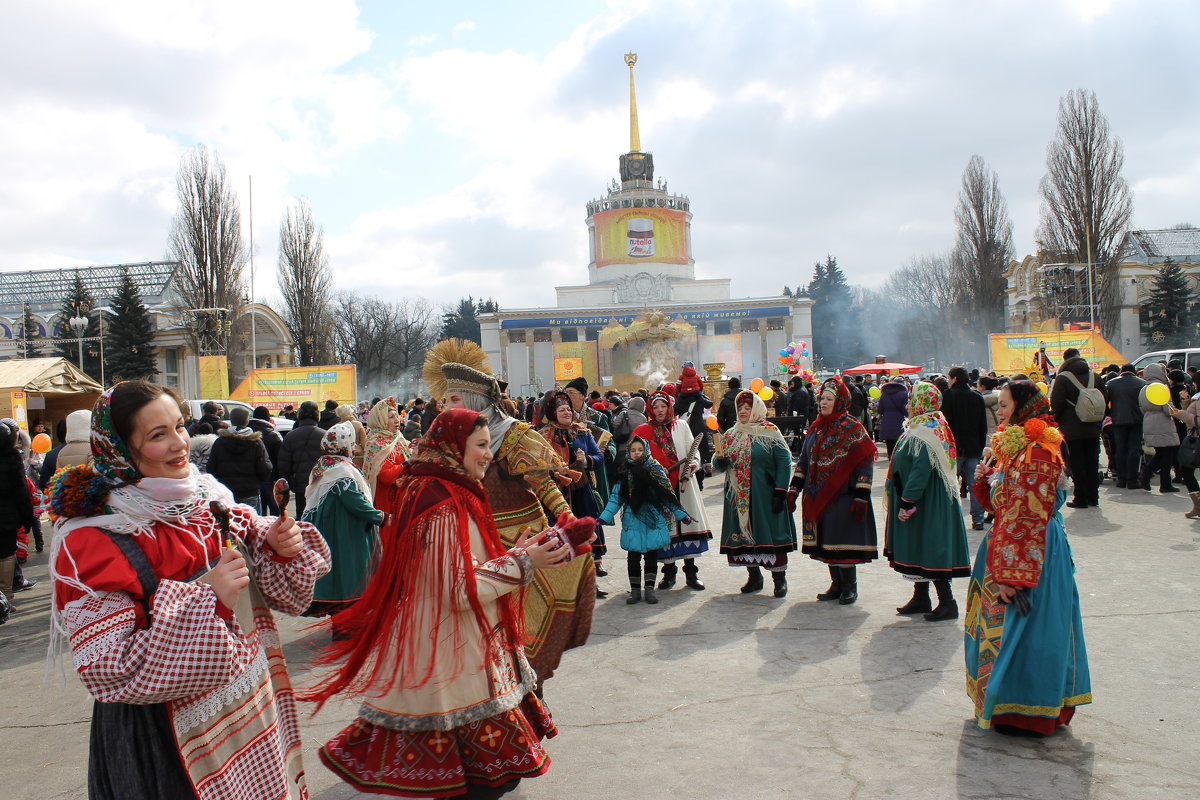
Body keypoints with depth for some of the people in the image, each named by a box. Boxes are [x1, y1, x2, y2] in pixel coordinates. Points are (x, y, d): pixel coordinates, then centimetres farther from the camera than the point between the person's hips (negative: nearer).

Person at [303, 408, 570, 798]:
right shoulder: (444, 503, -21)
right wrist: (523, 562, -17)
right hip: (452, 653, -10)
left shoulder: (448, 491, 10)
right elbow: (461, 589, -22)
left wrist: (514, 555, 13)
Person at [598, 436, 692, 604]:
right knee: (633, 558, 4)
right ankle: (635, 590, 15)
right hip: (633, 521, 0)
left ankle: (649, 589, 15)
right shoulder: (624, 472, 2)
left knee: (652, 556, 6)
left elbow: (668, 495, 10)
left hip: (654, 520, 1)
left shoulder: (655, 470, 4)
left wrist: (681, 514, 11)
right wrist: (604, 517, -9)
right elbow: (616, 498, 0)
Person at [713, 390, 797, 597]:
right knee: (744, 534, 7)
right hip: (738, 496, 5)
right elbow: (718, 461, 16)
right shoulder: (731, 435, 13)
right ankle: (754, 577, 19)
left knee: (771, 533, -3)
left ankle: (780, 578, 6)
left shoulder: (770, 433, -3)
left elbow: (784, 462, -8)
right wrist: (720, 461, -9)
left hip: (765, 494, -5)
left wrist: (781, 492, -15)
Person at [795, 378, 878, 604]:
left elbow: (865, 463, -11)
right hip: (818, 496, 6)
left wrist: (861, 497, -18)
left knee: (842, 540, -2)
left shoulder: (852, 428, -7)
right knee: (825, 541, 9)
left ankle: (850, 587, 13)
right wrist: (795, 488, 7)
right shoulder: (816, 428, 11)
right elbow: (804, 460, 16)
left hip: (843, 496, -6)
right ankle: (837, 584, 22)